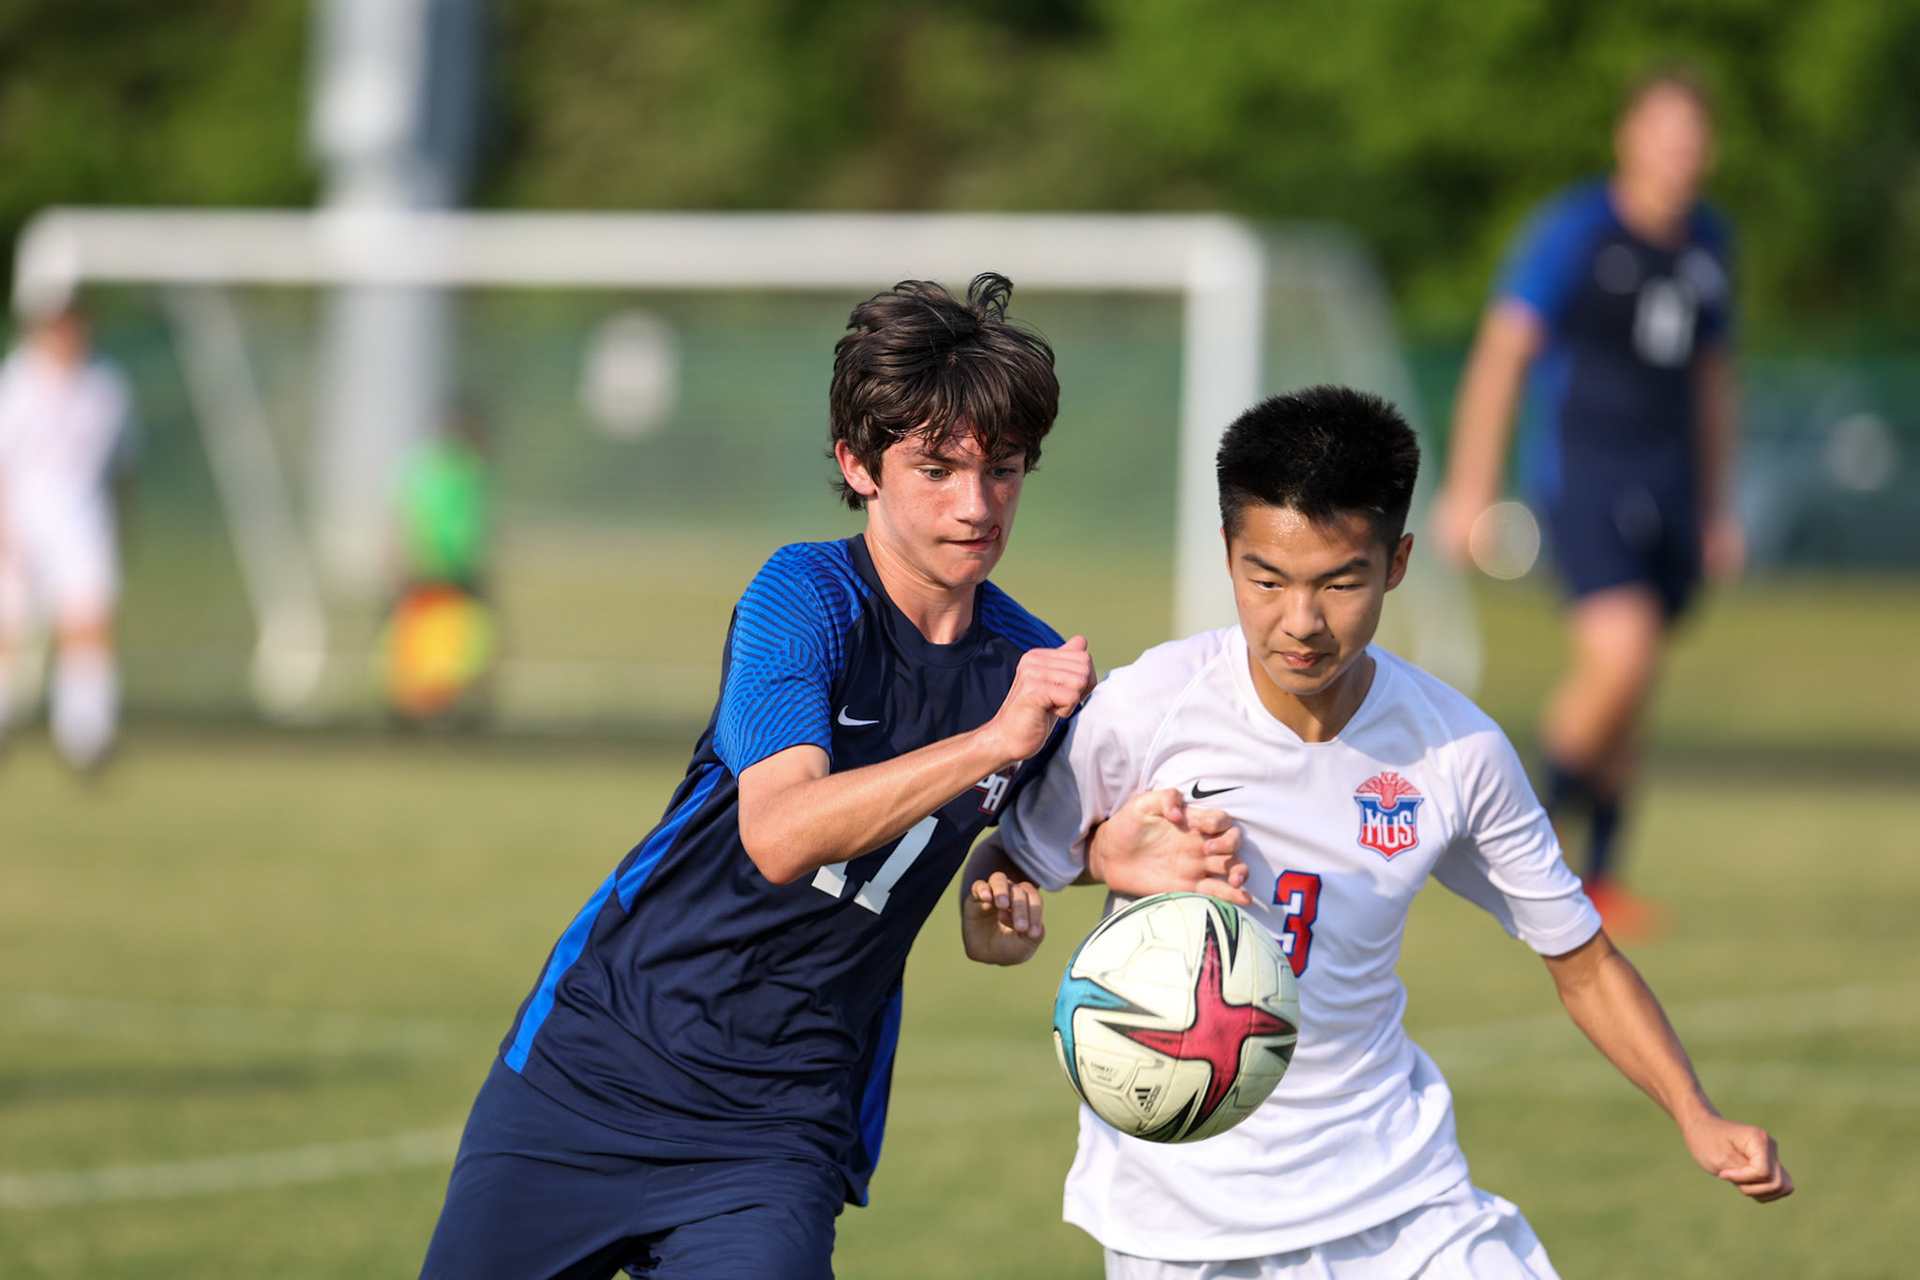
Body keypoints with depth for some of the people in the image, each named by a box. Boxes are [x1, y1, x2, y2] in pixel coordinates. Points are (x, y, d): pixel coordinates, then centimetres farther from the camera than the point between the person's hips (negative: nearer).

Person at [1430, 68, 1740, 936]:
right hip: (1581, 479, -6)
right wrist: (1470, 489, -14)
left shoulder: (1707, 243, 12)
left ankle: (1598, 882, 20)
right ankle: (1539, 820, -1)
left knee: (1628, 697, 8)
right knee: (1620, 658, -23)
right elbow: (1500, 354, -9)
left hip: (1668, 491, 6)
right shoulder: (1573, 231, -8)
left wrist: (1716, 511, 22)